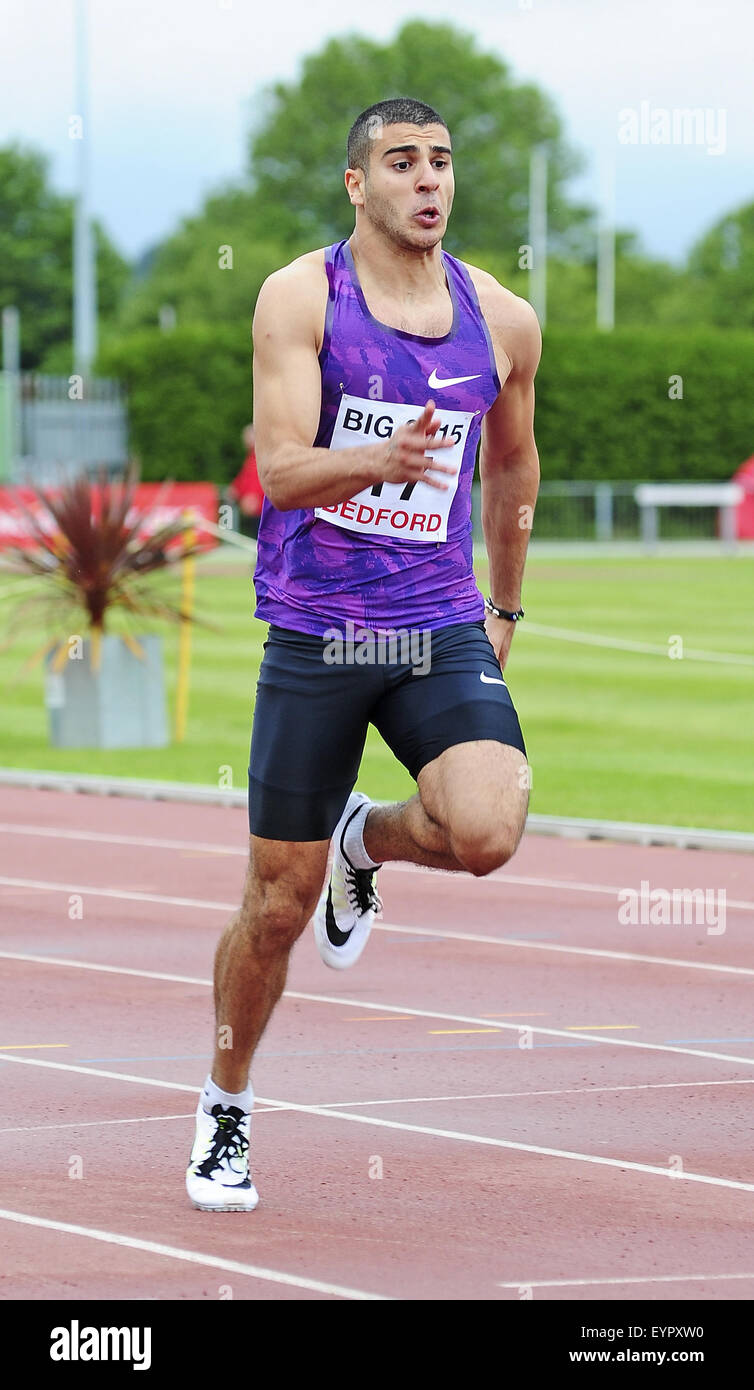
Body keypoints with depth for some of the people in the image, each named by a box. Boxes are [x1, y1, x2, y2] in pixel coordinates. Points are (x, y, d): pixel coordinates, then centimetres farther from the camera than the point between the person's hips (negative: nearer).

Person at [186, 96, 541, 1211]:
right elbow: (279, 469, -16)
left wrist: (504, 611, 26)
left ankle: (365, 843, 12)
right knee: (278, 906, 3)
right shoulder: (302, 296, -6)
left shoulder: (503, 320, 5)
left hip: (443, 632, 2)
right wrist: (379, 461, -35)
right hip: (315, 634, -2)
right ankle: (226, 1110, 27)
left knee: (485, 834, -24)